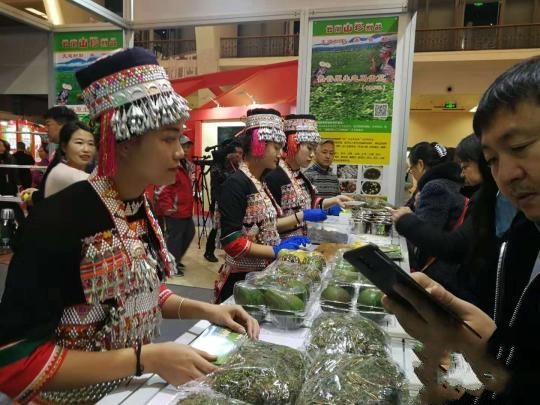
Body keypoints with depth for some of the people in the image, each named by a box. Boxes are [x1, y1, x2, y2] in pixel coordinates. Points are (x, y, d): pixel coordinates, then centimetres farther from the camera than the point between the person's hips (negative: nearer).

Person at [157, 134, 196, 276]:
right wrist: (167, 207, -23)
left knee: (189, 234, 18)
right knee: (175, 237, 0)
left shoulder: (187, 165, 15)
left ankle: (176, 260, 34)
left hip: (186, 210, 10)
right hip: (174, 211, -10)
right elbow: (162, 189, -21)